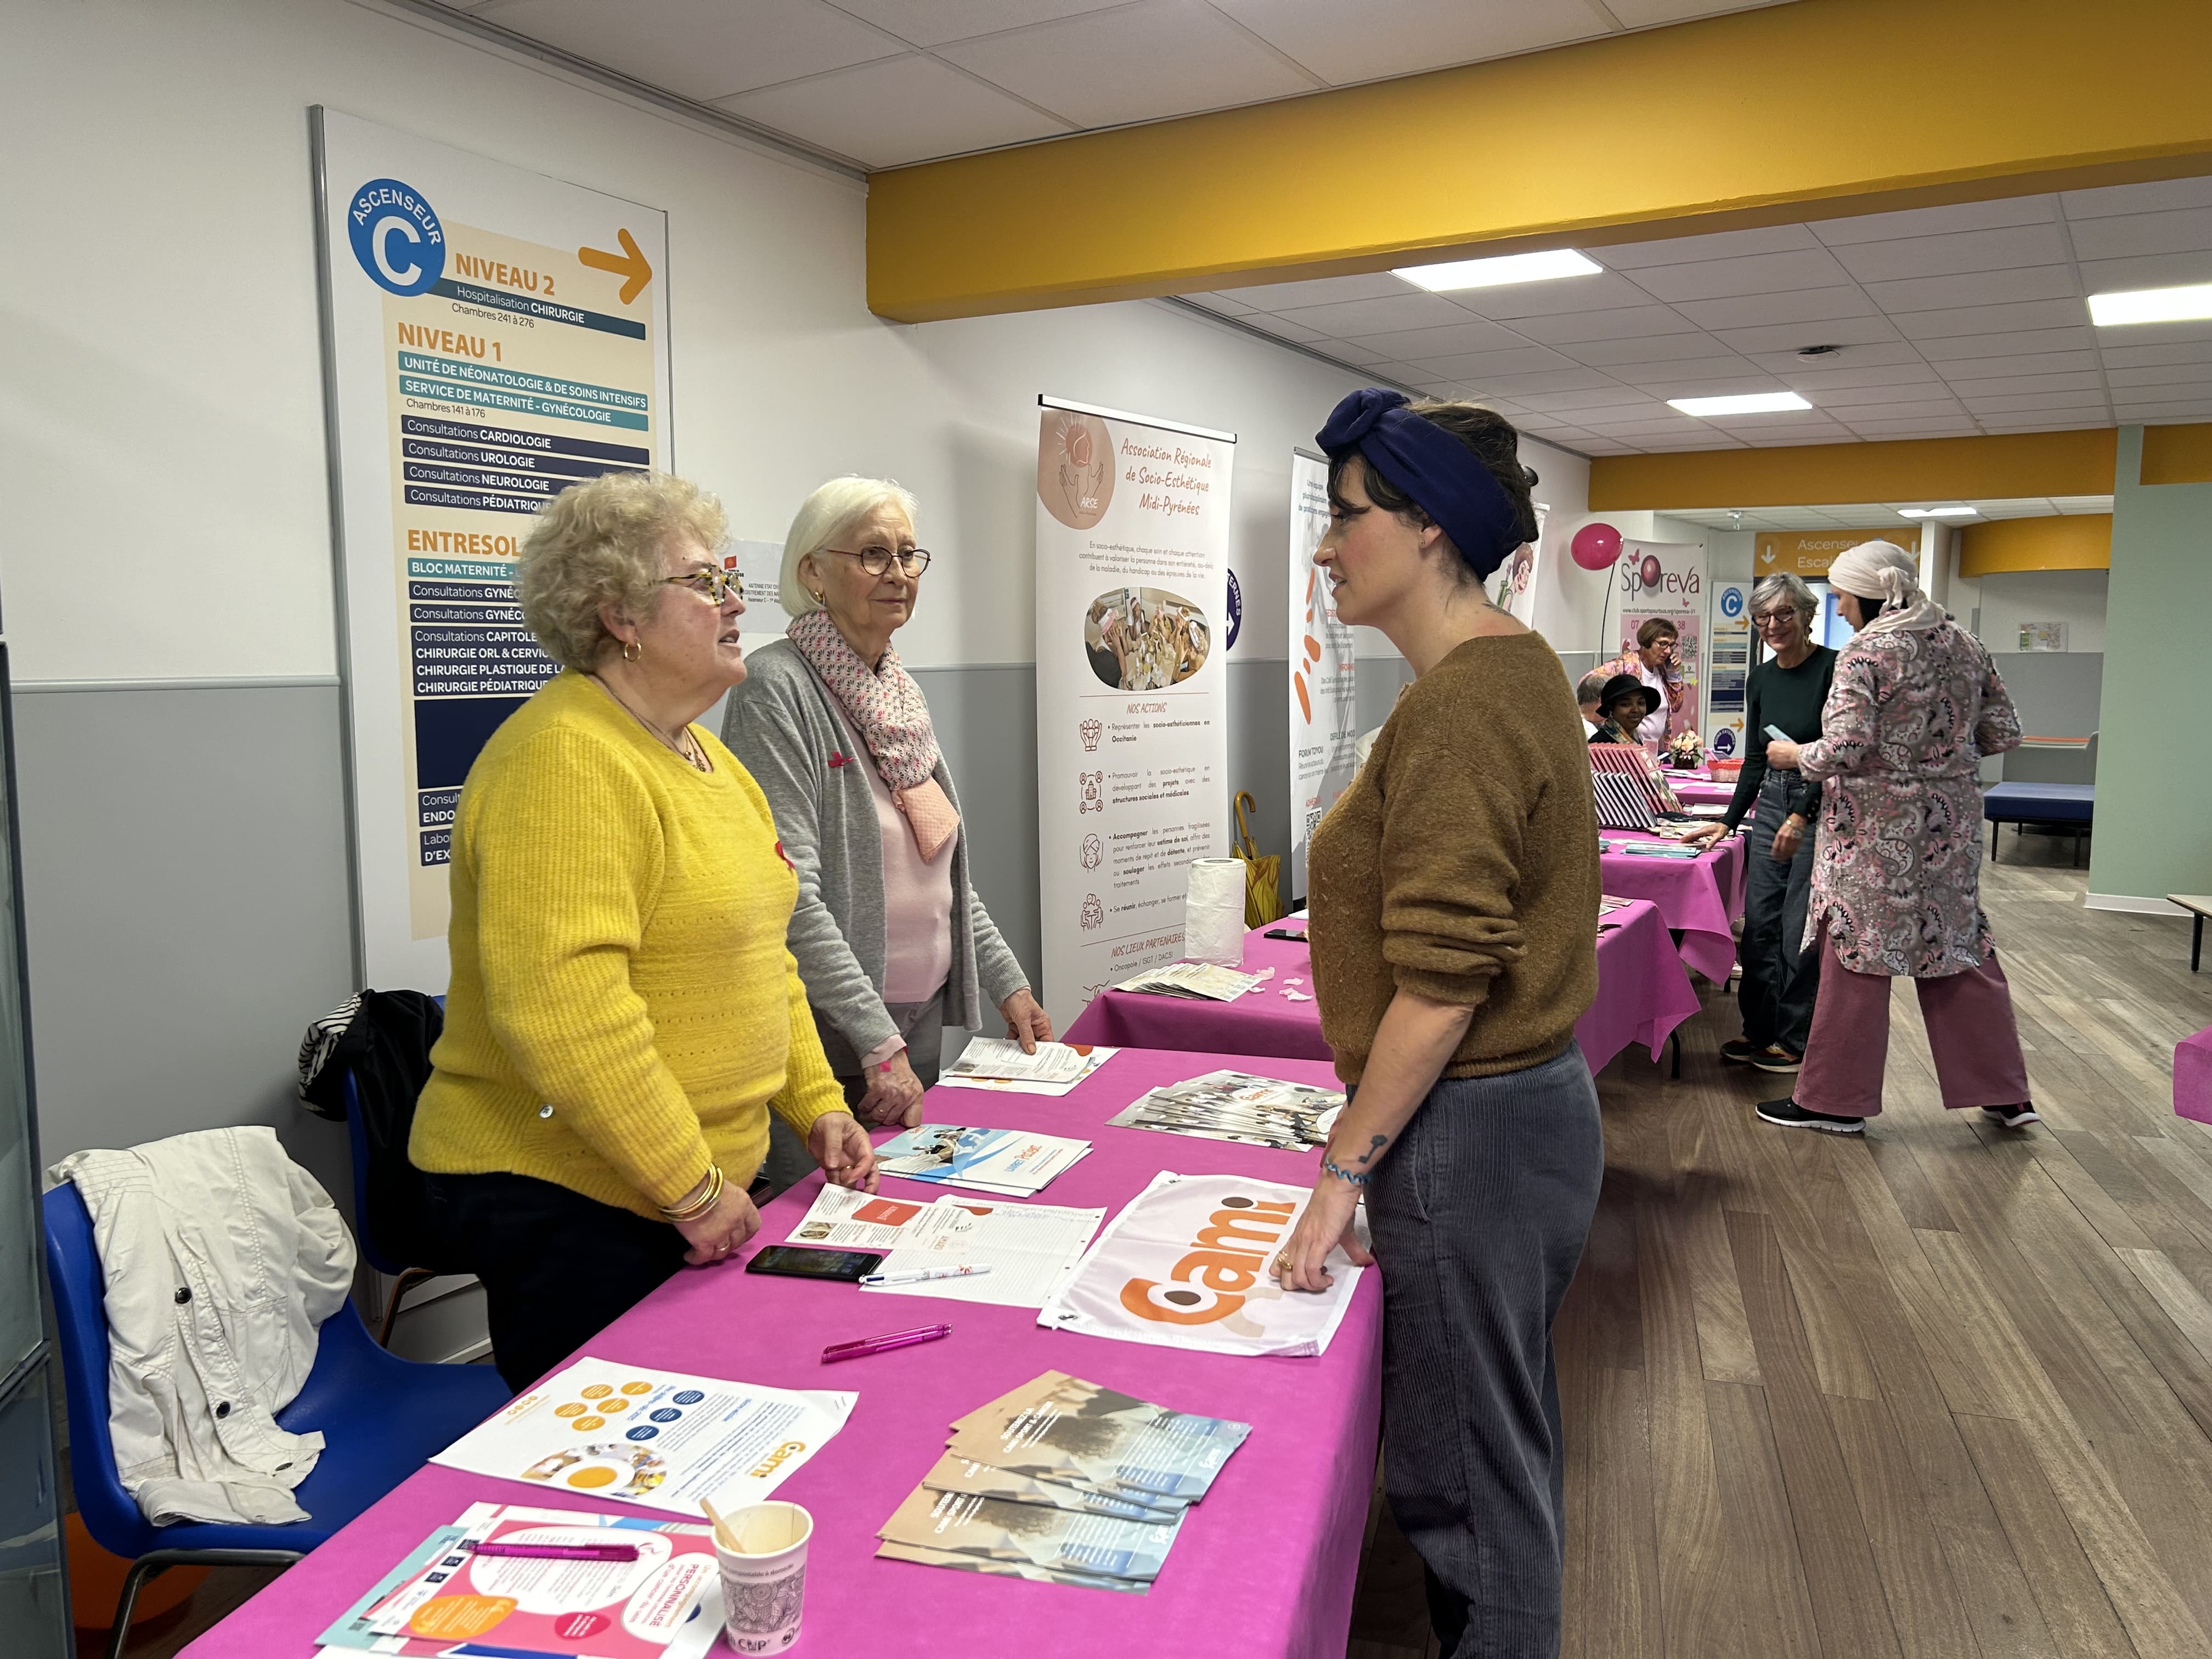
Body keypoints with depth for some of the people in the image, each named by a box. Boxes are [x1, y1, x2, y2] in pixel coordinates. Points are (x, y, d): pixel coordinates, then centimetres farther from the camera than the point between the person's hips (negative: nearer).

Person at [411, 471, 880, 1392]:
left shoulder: (700, 754, 13)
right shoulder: (563, 761, -19)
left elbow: (758, 955, 19)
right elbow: (565, 1011, -28)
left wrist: (815, 1105, 11)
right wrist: (692, 1186, -21)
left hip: (700, 1184, 9)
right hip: (563, 1200, -9)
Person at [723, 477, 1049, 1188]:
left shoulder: (900, 693, 11)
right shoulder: (777, 688, -14)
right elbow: (790, 892, -21)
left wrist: (1008, 982, 13)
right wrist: (880, 1042, -21)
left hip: (921, 1022, 7)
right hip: (829, 1034, -7)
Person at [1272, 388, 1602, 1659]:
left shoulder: (1459, 706, -22)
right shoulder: (1517, 666, 9)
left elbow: (1442, 984, -25)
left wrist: (1346, 1169, -17)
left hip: (1471, 1128, -10)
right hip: (1538, 1102, 10)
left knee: (1465, 1473, 8)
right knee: (1510, 1445, 24)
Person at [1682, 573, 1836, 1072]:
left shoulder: (1833, 668, -11)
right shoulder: (1761, 679, 9)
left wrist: (1802, 816, -21)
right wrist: (1728, 822, 7)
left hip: (1823, 806, -6)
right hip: (1771, 804, 6)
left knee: (1800, 928, -4)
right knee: (1758, 924, 6)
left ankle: (1795, 1039, 10)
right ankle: (1760, 1029, 19)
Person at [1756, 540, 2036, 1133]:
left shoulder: (1865, 653, -14)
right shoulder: (1964, 644, 7)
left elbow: (1842, 752, -21)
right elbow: (2004, 733, 8)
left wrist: (1792, 755, -3)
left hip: (1877, 828, -7)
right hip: (1952, 821, 7)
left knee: (1858, 957, 1)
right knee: (1961, 952, 15)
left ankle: (1836, 1101, 11)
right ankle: (2005, 1094, 23)